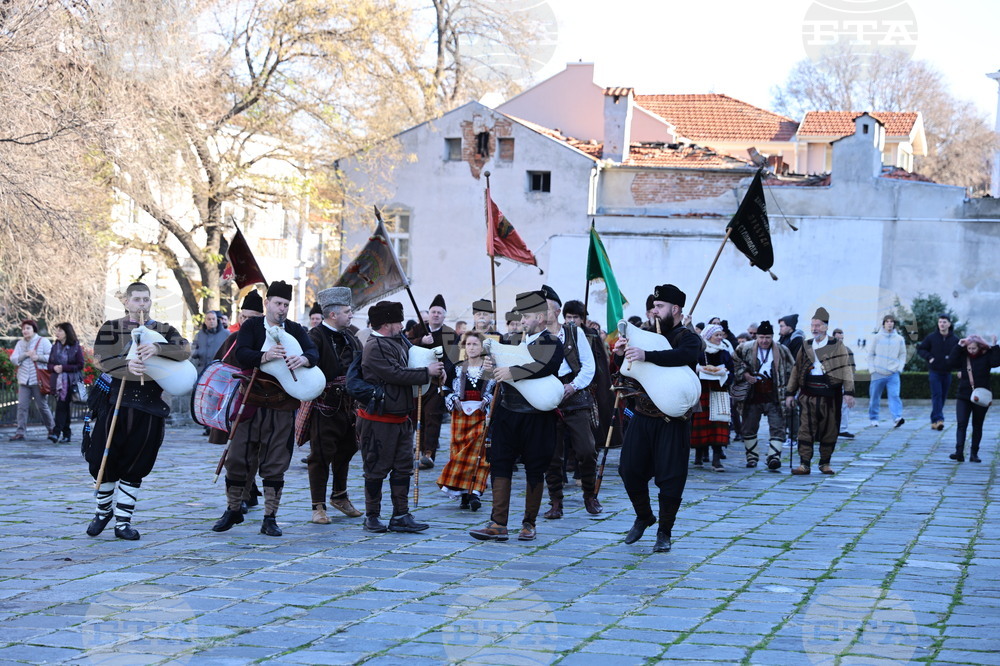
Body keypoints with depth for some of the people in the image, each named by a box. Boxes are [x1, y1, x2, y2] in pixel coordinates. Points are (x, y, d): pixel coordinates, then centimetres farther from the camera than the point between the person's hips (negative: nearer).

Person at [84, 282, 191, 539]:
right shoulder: (111, 328, 5)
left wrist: (157, 349, -27)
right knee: (105, 460, 3)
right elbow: (102, 359, -8)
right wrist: (127, 366, -28)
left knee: (136, 466, 2)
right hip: (114, 399, -1)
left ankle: (123, 521, 10)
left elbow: (185, 350, -10)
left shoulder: (163, 330, 8)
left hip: (148, 403, 1)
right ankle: (103, 511, 26)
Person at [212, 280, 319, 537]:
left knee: (275, 464, 2)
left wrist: (303, 358, -31)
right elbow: (240, 354, -13)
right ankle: (233, 510, 20)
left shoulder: (295, 330, 8)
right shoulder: (251, 326, 4)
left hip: (283, 407, 1)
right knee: (238, 458, 3)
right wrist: (265, 356, -32)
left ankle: (270, 518, 9)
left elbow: (314, 353, -8)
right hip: (251, 402, -1)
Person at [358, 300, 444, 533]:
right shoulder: (375, 348, -17)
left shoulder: (399, 341, 13)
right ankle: (372, 516, 11)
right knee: (377, 469, 1)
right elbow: (397, 374, -24)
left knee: (403, 467, 9)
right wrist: (427, 372, -16)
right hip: (379, 420, -9)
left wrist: (435, 366, 7)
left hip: (401, 417, 9)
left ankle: (401, 516, 13)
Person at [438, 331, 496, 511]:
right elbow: (446, 389, 14)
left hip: (483, 415, -2)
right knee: (460, 453, 0)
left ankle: (476, 493, -13)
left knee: (480, 454, -9)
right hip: (460, 414, 2)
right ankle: (464, 495, 6)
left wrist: (488, 400, -13)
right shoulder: (457, 369, 11)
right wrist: (453, 400, -4)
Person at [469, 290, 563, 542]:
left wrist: (511, 372, -29)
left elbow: (544, 366, -26)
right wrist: (494, 367, -5)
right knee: (499, 464, -1)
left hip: (536, 419, -6)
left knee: (535, 469, 5)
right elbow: (507, 369, 17)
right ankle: (498, 524, -1)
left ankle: (529, 523, 15)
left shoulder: (551, 343, -6)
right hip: (507, 414, 6)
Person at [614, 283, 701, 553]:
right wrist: (621, 355, -5)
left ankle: (664, 532, 12)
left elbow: (683, 356, -30)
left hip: (672, 421, -6)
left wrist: (646, 356, -40)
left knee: (670, 477, -2)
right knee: (629, 468, 6)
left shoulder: (688, 338, -6)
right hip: (642, 416, 6)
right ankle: (643, 516, 29)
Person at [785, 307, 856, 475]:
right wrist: (790, 393, 11)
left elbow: (846, 370, -5)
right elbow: (796, 371, 16)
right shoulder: (805, 347, 13)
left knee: (829, 431, 4)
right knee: (806, 430, -4)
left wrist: (849, 392, -15)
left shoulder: (837, 347, 2)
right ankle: (804, 464, -3)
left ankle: (825, 463, 17)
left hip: (829, 396, -2)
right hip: (808, 396, 2)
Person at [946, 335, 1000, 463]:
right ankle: (959, 452, -17)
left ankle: (974, 453, 15)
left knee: (977, 426, 8)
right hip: (964, 396, 1)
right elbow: (952, 361, -11)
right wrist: (959, 346, -13)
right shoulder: (963, 356, 3)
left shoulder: (986, 356, -2)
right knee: (961, 424, -10)